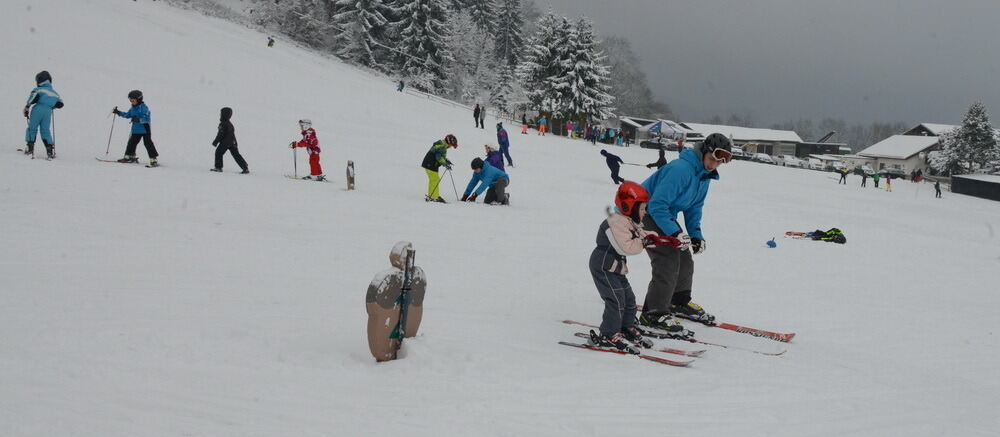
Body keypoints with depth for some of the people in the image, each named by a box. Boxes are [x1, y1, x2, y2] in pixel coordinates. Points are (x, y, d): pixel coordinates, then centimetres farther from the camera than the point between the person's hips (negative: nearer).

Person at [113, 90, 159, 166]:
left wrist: (138, 119, -35)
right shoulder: (133, 108, 11)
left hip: (145, 129, -8)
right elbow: (127, 115, 27)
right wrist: (118, 112, 23)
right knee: (132, 142, 15)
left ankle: (153, 160, -10)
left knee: (148, 143, -10)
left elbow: (146, 118, -24)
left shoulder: (144, 107, -15)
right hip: (136, 129, 8)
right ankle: (129, 156, 32)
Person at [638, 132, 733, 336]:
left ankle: (680, 302, 33)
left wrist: (696, 235, -2)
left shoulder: (705, 175, 3)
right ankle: (654, 313, -6)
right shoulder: (681, 169, -29)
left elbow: (694, 207, 12)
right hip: (647, 214, -10)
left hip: (666, 215, 10)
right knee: (668, 262, -16)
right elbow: (657, 204, -31)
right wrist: (675, 233, -34)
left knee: (685, 259, 14)